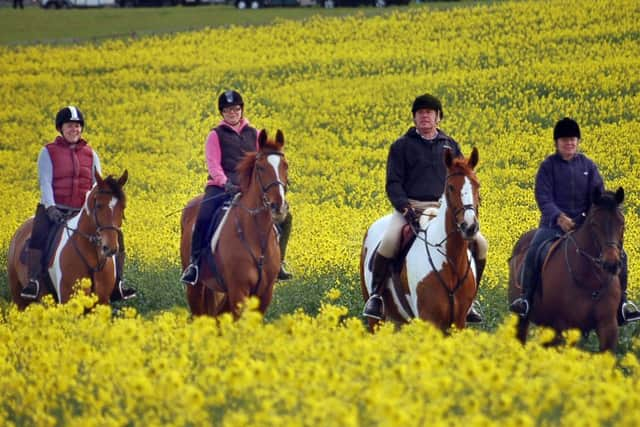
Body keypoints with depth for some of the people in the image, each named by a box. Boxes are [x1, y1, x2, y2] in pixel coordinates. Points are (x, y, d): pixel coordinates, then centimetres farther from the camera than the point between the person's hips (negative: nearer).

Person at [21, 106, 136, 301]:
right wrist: (50, 208, -23)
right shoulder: (48, 153, 4)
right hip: (55, 210, -3)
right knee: (39, 234, -34)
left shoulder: (90, 155, 14)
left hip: (82, 212, 3)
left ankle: (116, 285, -4)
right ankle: (33, 282, -32)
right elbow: (45, 182, -7)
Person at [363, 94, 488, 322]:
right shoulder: (402, 146, 8)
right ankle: (376, 295, -17)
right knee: (389, 242, -33)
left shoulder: (450, 145, 17)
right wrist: (404, 207, -16)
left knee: (480, 243, -14)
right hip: (410, 207, -3)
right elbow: (393, 183, 3)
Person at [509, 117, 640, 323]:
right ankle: (525, 299, -19)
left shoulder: (588, 166, 9)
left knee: (618, 254, -10)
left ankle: (621, 301, 1)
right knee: (533, 252, -30)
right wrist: (559, 217, -26)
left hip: (583, 223, 3)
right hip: (554, 221, -3)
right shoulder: (548, 166, 1)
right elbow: (544, 198, -7)